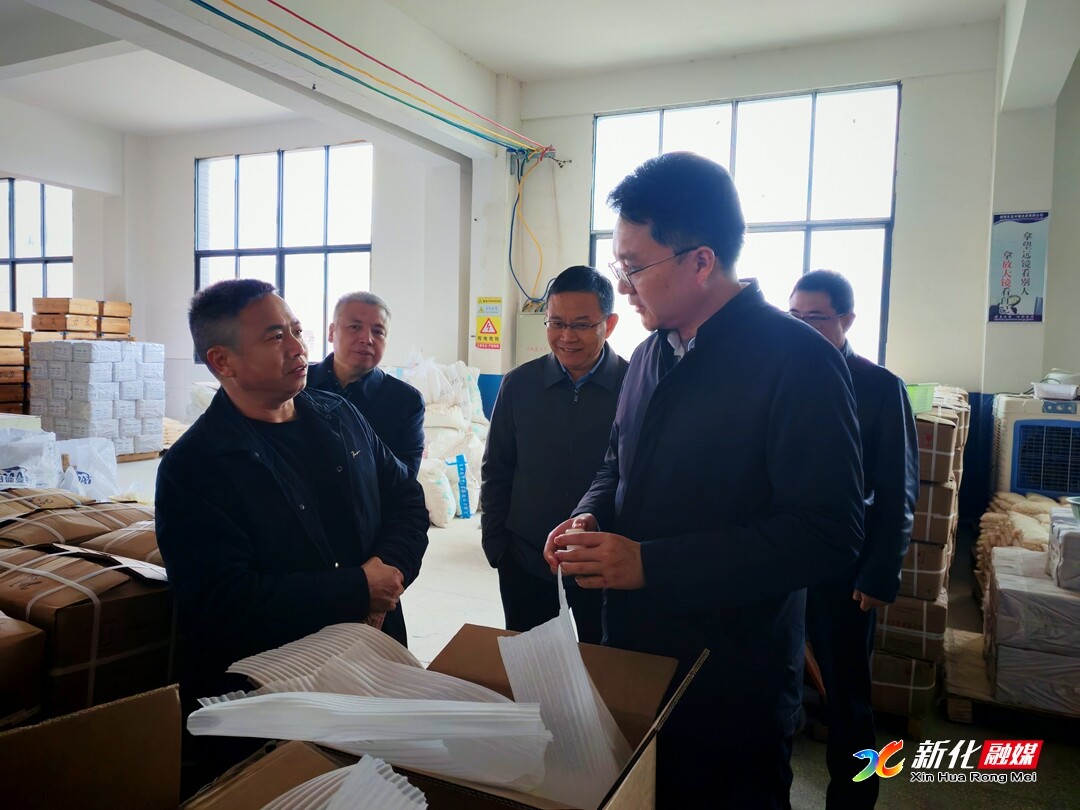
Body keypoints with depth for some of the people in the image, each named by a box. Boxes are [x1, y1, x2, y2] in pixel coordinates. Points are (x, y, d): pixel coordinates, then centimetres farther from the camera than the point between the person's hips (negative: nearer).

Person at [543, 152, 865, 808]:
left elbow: (829, 535, -23)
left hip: (734, 687, -7)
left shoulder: (798, 360, -18)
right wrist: (590, 518, -4)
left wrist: (651, 564, -25)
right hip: (633, 657, 7)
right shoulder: (652, 354, 7)